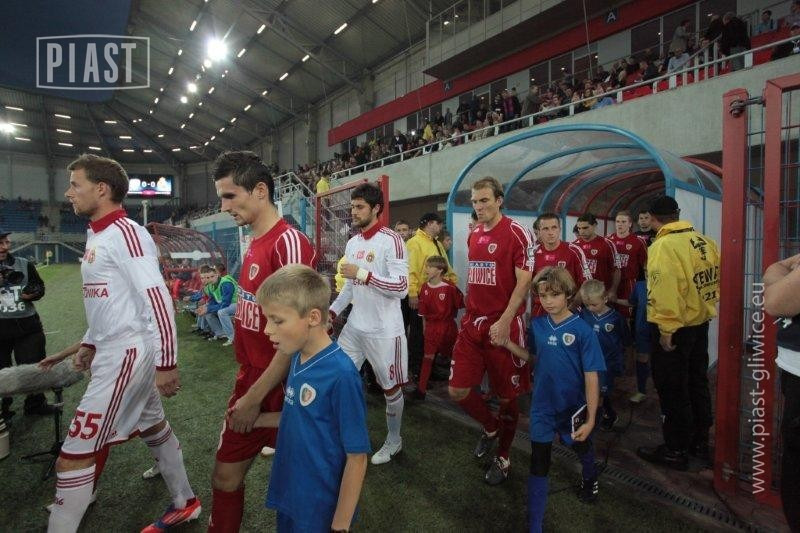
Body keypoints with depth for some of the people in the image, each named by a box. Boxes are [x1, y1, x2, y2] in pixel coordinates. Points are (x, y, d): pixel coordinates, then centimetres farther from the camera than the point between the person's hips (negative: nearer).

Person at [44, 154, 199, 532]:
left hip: (128, 354, -10)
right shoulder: (96, 236, 13)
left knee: (76, 452, -2)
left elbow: (158, 300, -22)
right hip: (114, 351, 10)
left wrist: (166, 364, -23)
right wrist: (89, 343, 18)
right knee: (153, 428, 19)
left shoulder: (126, 234, -16)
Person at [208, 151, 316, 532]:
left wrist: (255, 396, -16)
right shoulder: (254, 243, 7)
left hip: (279, 388, -7)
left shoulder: (289, 243, -20)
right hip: (250, 379, 7)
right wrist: (247, 384, 12)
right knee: (225, 476, 18)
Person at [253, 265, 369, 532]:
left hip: (321, 509, -7)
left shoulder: (341, 375, -28)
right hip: (289, 495, 7)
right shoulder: (297, 359, -5)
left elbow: (357, 457, -21)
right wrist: (256, 419, 1)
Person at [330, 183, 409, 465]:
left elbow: (401, 288, -23)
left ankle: (394, 440, 32)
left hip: (384, 331, -7)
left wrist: (363, 274, -24)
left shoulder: (391, 240, -15)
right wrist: (331, 311, 8)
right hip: (354, 326, 7)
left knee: (391, 387, 10)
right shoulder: (352, 243, 9)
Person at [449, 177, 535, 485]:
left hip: (503, 327, -6)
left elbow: (524, 281, -14)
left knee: (507, 395, 9)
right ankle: (490, 427, 35)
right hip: (472, 323, 6)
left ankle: (503, 458, 32)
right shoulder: (473, 234, 11)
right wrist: (470, 312, 15)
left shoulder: (516, 234, -9)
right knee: (457, 390, 5)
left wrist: (504, 323, -20)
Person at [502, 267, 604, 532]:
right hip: (542, 407, 1)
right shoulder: (536, 325, -9)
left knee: (582, 448, 28)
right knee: (539, 464, 5)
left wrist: (590, 419, -17)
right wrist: (506, 342, -7)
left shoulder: (582, 330, -20)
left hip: (573, 408, -1)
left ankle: (590, 479, 62)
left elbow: (591, 377, -17)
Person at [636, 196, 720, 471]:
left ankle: (676, 451, 18)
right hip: (701, 323, 8)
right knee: (697, 383, 20)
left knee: (673, 390, 5)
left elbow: (665, 291, -28)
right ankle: (700, 442, 36)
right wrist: (705, 308, 20)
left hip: (674, 329, -8)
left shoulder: (663, 246, -21)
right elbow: (716, 281, 9)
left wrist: (666, 330, -21)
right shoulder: (706, 241, 3)